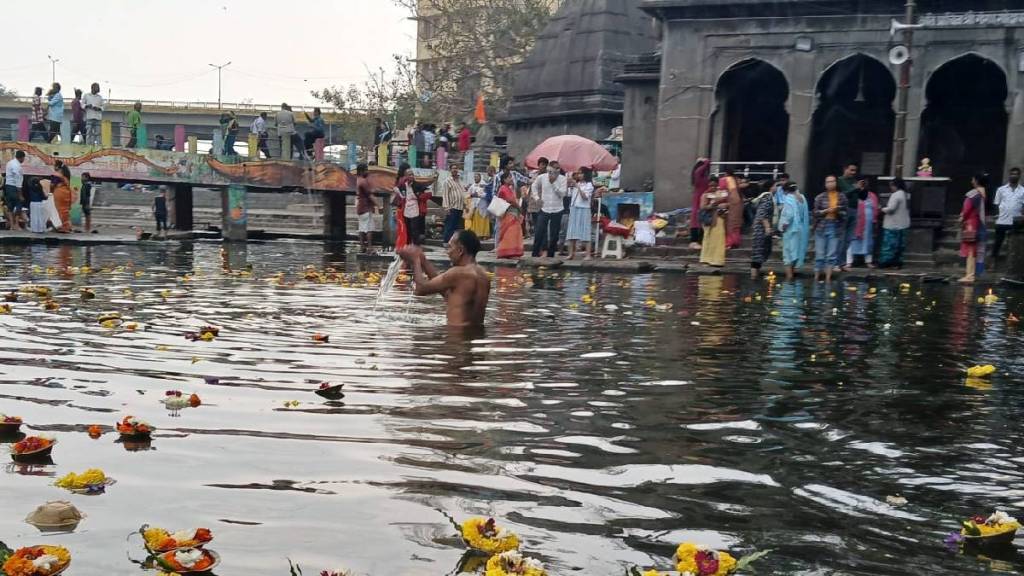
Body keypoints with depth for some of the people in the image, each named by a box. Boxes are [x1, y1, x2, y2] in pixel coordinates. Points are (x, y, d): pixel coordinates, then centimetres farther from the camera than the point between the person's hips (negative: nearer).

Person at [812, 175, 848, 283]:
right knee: (819, 254, 3)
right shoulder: (820, 197, 1)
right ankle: (816, 277, 10)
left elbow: (845, 213, 5)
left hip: (835, 228, 1)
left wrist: (838, 212, -14)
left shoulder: (842, 197, 3)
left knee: (832, 255, 1)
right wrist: (826, 211, -15)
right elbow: (816, 212, -1)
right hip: (822, 227, -1)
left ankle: (828, 278, 6)